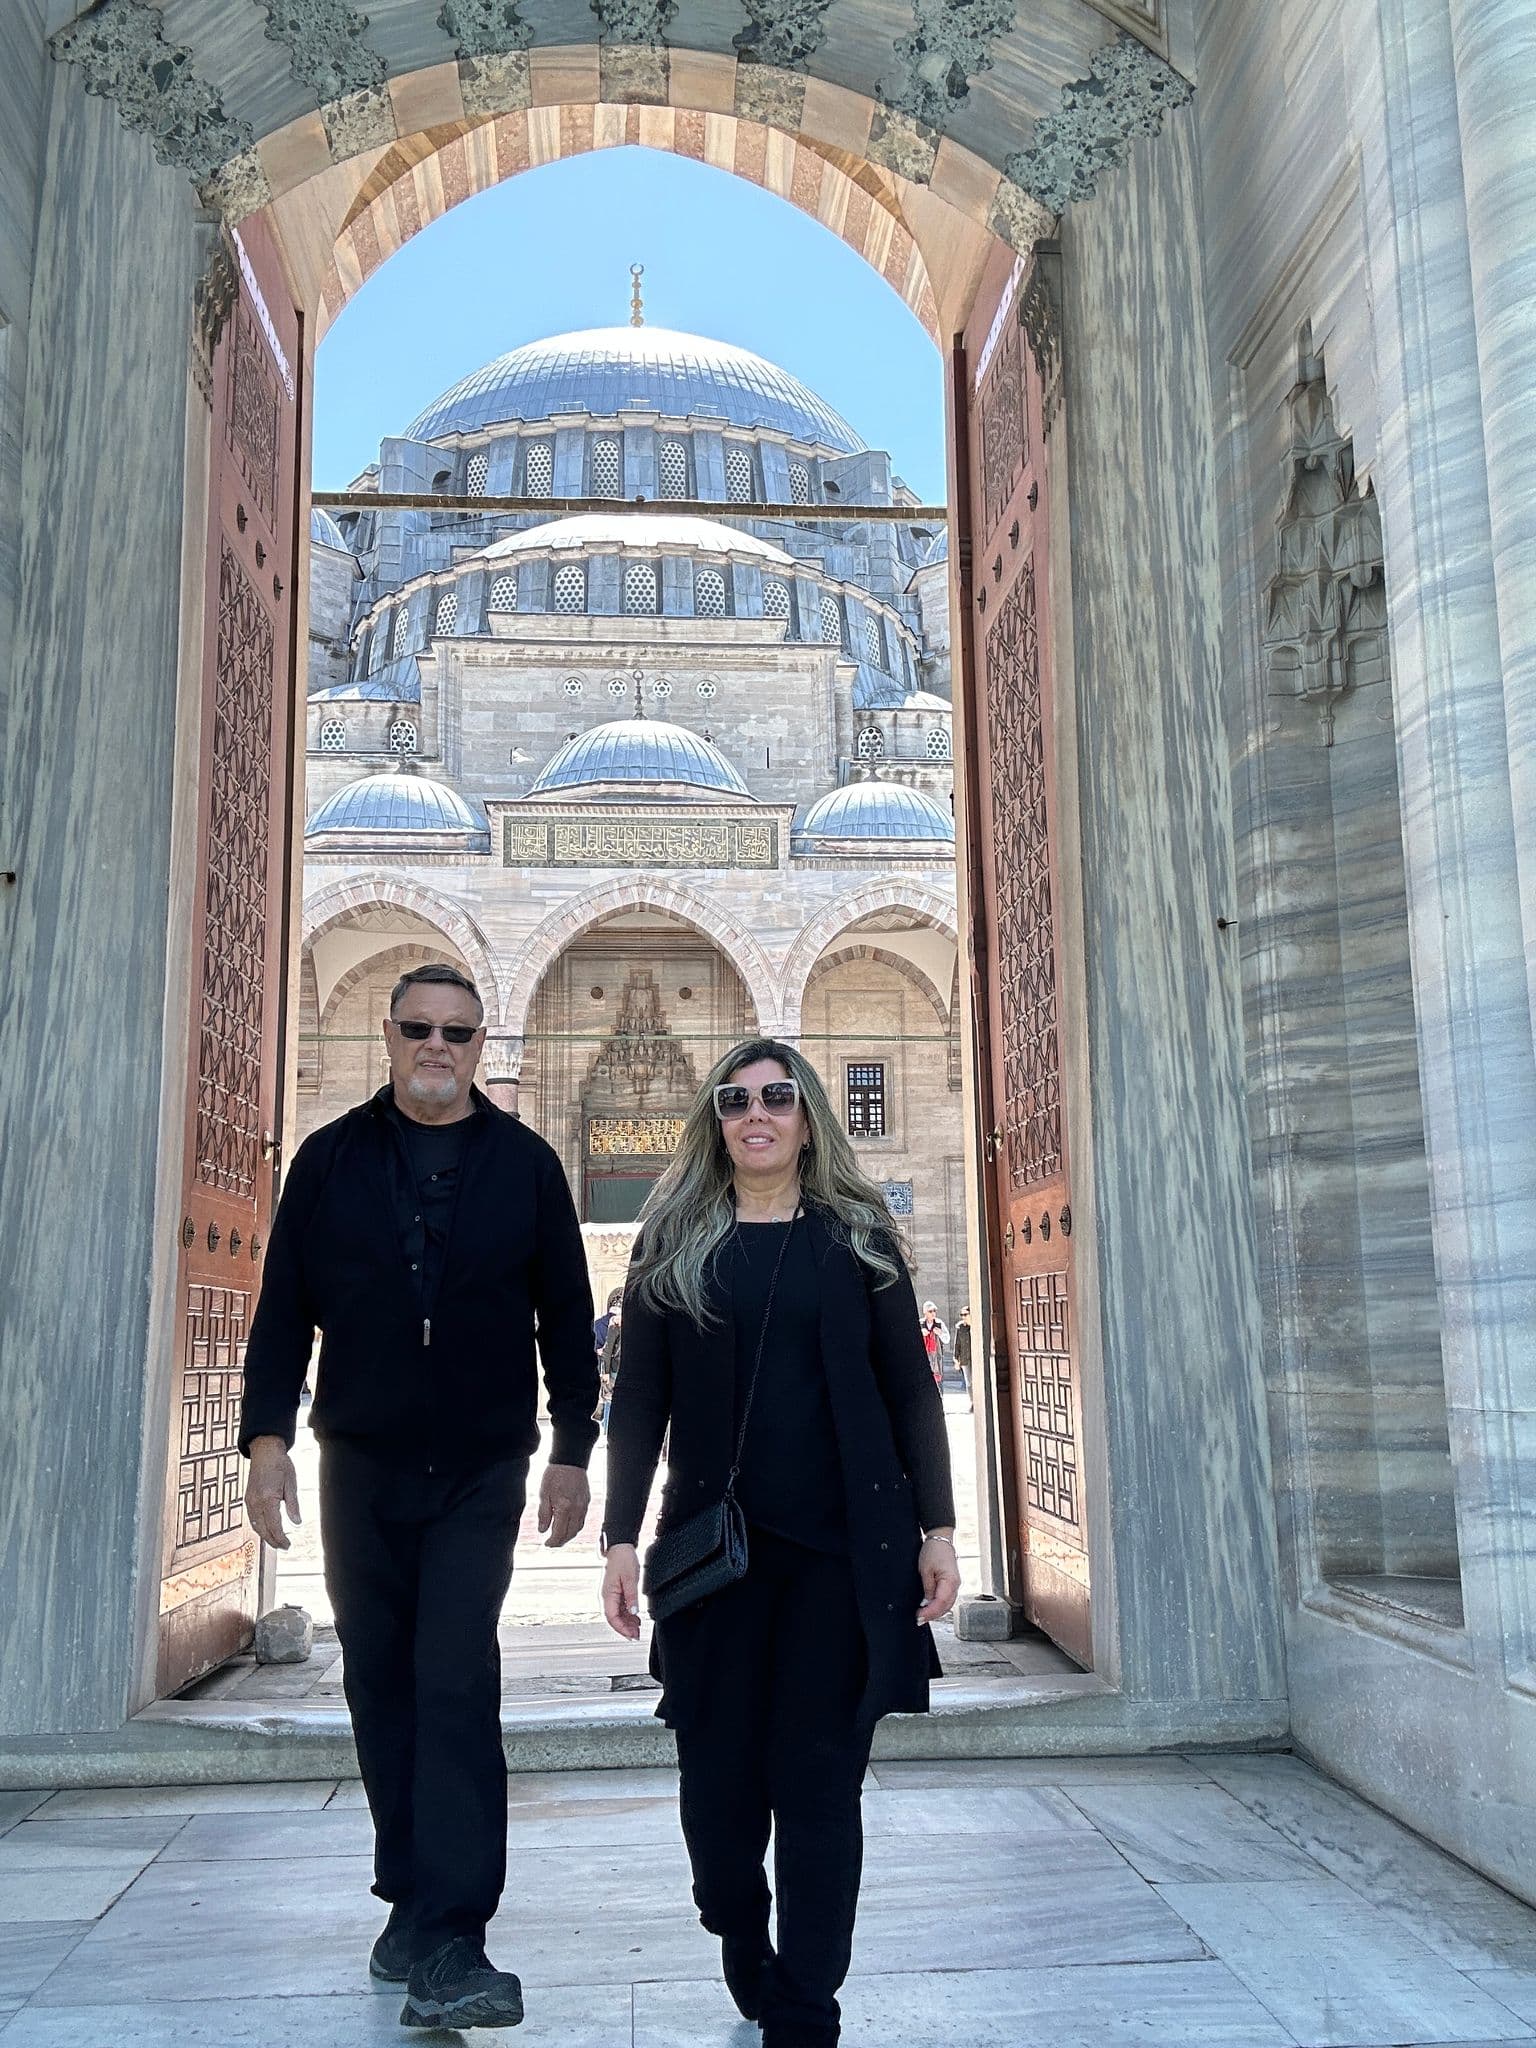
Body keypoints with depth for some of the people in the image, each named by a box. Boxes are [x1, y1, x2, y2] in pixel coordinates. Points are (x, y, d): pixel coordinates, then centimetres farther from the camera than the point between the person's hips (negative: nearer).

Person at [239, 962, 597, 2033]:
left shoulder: (525, 1163, 3)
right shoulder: (331, 1158, 5)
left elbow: (566, 1315, 5)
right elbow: (284, 1307, 5)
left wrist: (574, 1450, 1)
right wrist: (269, 1438, -3)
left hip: (482, 1473, -2)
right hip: (361, 1469, 2)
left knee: (457, 1687, -10)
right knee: (381, 1688, 9)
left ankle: (447, 1943, -8)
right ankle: (413, 1900, 24)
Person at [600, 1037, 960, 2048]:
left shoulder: (857, 1236, 5)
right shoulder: (675, 1244, 6)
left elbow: (909, 1388, 5)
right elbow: (640, 1399, 5)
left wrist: (936, 1528, 0)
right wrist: (624, 1537, -1)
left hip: (842, 1546, 0)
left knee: (820, 1776, 2)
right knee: (719, 1773, 6)